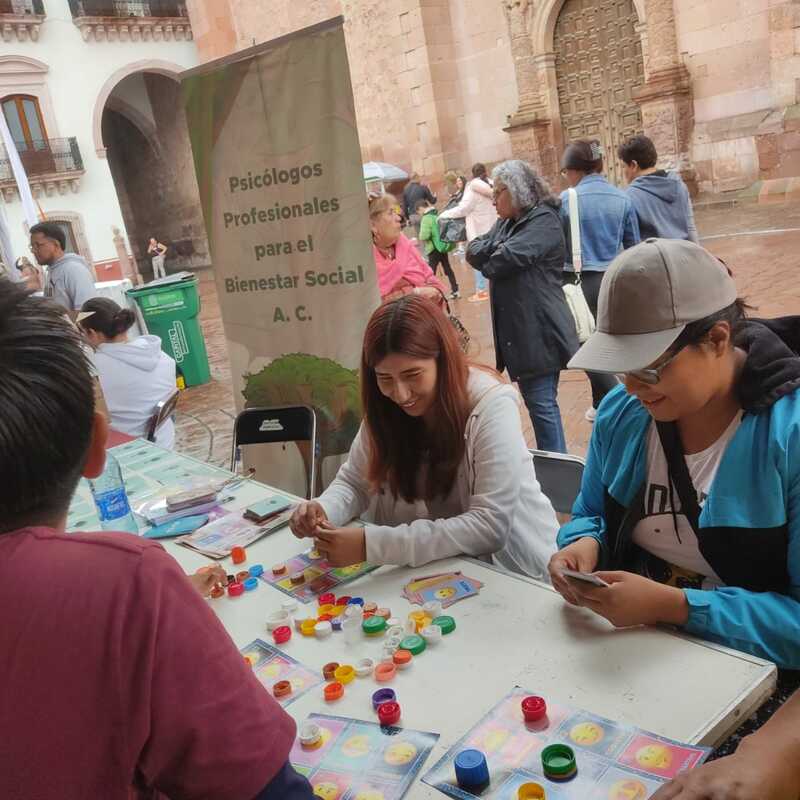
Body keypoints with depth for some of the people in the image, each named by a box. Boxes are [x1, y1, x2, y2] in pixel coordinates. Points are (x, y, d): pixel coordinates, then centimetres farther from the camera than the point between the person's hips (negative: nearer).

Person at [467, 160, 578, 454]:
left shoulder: (544, 220, -11)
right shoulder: (506, 223, 17)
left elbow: (506, 259, -21)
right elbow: (472, 251, 8)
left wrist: (487, 262, 0)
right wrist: (495, 247, -11)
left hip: (540, 332, -9)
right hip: (515, 331, 9)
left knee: (542, 404, -5)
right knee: (534, 400, 16)